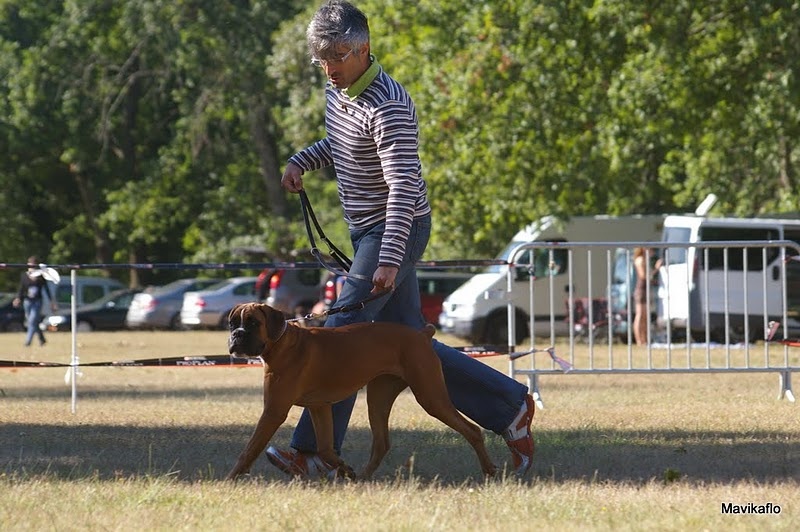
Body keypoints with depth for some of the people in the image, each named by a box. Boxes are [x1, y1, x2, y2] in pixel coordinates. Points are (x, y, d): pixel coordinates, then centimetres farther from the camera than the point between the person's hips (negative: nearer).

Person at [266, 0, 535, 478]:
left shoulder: (388, 107, -23)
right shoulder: (338, 89, 6)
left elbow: (403, 187, -29)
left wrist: (390, 260, -36)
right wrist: (302, 161, 8)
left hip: (397, 230, -10)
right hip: (366, 229, 10)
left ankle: (314, 452, -12)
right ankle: (509, 407, 16)